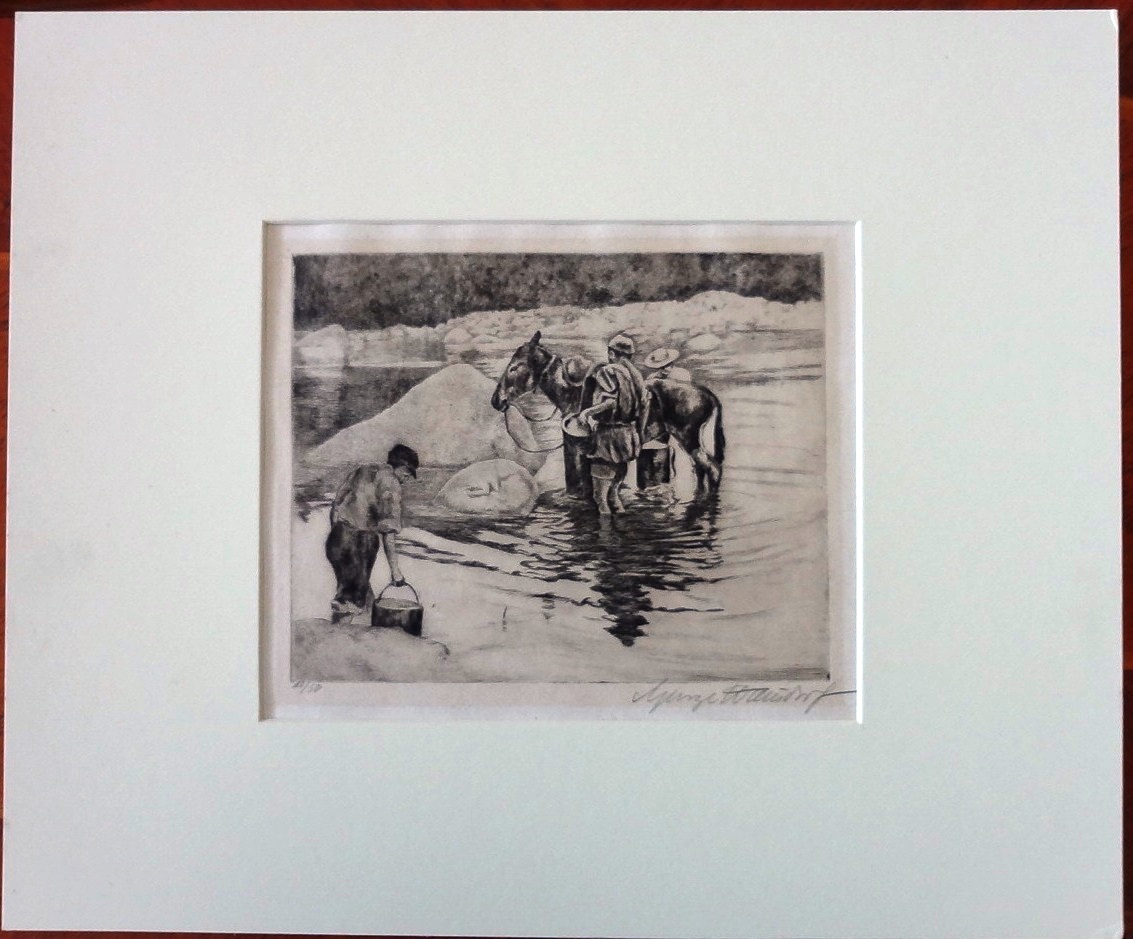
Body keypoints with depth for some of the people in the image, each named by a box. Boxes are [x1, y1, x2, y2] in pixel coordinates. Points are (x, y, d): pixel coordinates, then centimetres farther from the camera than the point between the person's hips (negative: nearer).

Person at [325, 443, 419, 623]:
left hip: (336, 539, 8)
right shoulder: (390, 482, -9)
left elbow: (336, 505, 17)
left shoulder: (362, 471, 15)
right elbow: (388, 528, -15)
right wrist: (394, 567, -14)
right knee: (352, 599, 0)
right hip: (360, 543, -8)